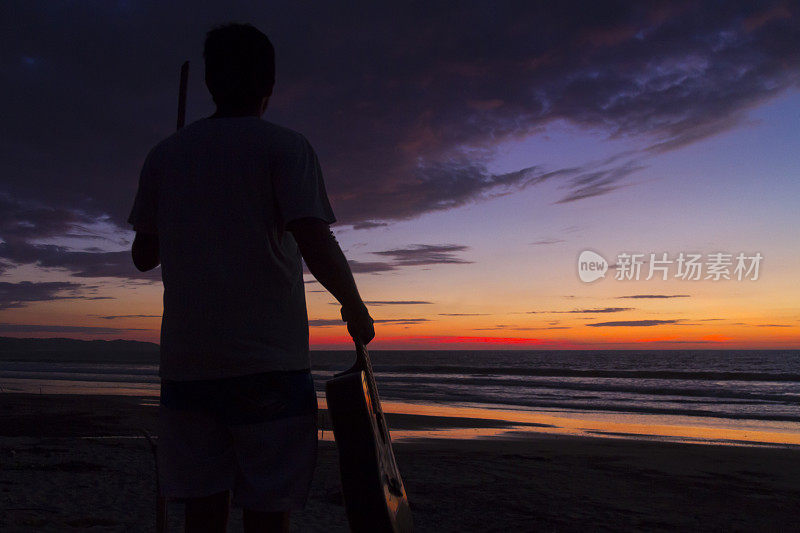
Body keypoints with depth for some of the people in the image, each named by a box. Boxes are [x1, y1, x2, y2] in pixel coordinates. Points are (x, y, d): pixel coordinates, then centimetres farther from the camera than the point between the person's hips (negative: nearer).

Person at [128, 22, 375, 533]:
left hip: (186, 361, 5)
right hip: (269, 360, -4)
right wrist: (356, 308, 2)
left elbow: (143, 255, 16)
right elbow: (316, 246, -13)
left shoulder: (165, 154, 12)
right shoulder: (286, 146, -1)